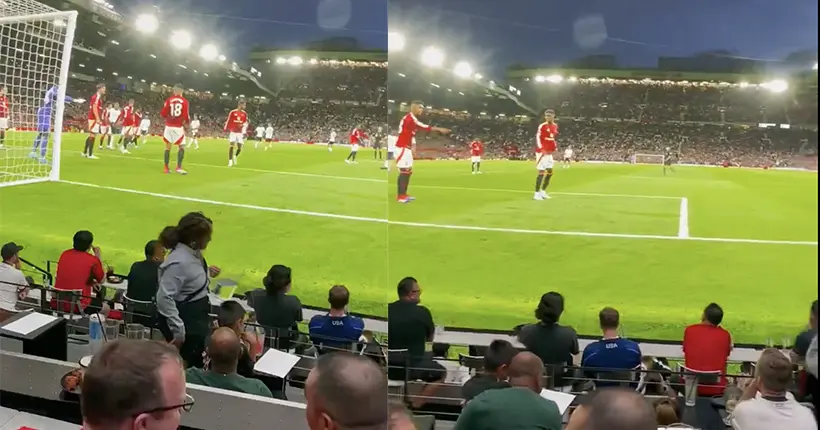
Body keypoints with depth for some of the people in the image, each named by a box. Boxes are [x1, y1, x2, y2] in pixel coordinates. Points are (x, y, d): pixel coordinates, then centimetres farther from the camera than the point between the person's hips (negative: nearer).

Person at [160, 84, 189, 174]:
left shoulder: (169, 100, 2)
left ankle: (166, 168, 14)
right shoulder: (184, 101, -5)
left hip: (169, 126, 3)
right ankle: (179, 167, -11)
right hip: (179, 127, -3)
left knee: (168, 146, 11)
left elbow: (163, 114, -1)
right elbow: (186, 116, -10)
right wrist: (188, 121, 12)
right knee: (182, 146, 3)